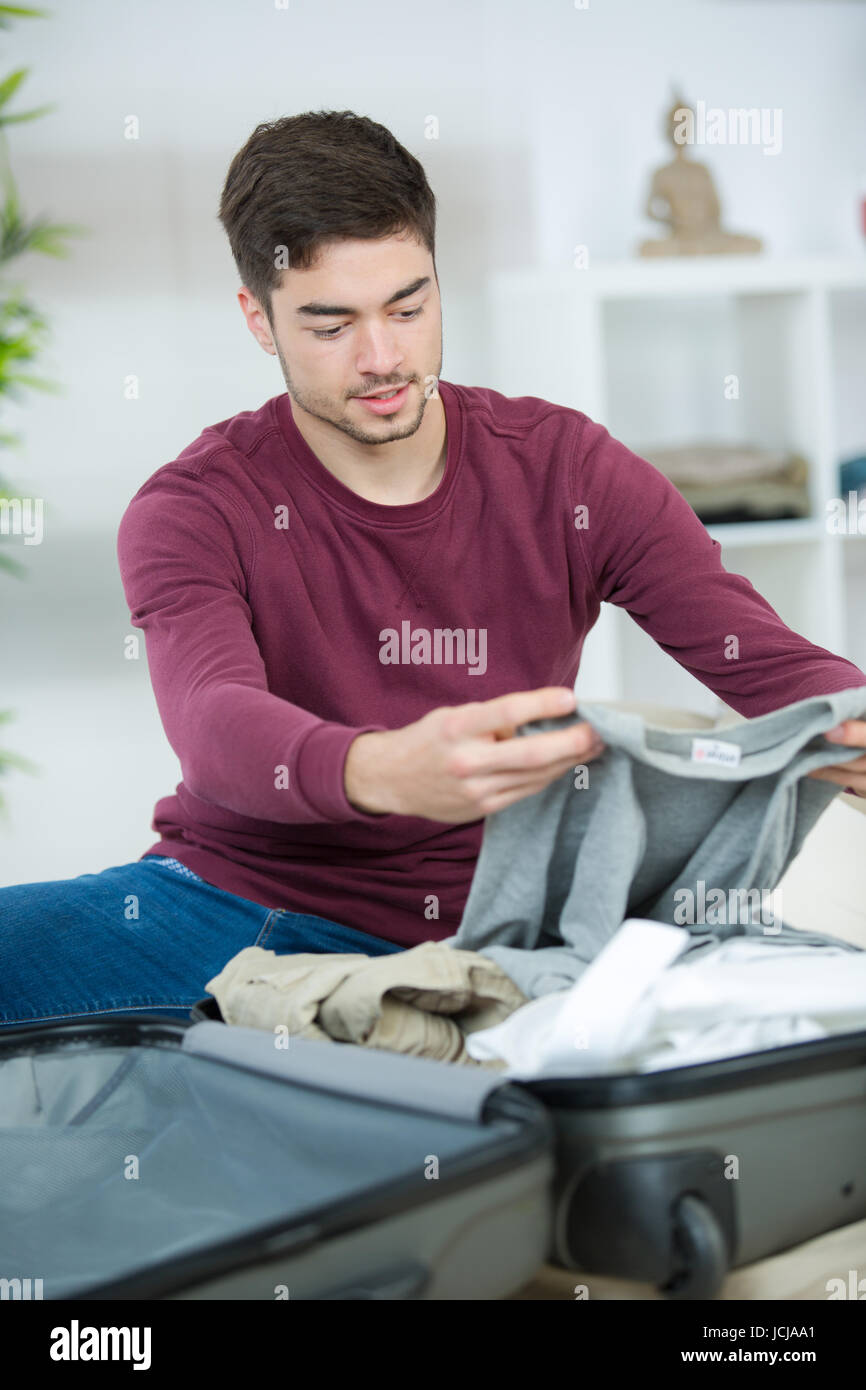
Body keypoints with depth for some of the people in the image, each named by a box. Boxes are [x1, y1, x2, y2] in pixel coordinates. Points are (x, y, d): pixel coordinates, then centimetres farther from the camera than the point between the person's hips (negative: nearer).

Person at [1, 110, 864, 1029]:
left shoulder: (563, 469, -1)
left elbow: (765, 662, -7)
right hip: (224, 902, -2)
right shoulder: (194, 510, -6)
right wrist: (384, 773, -50)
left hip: (456, 937, 3)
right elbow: (214, 722, -27)